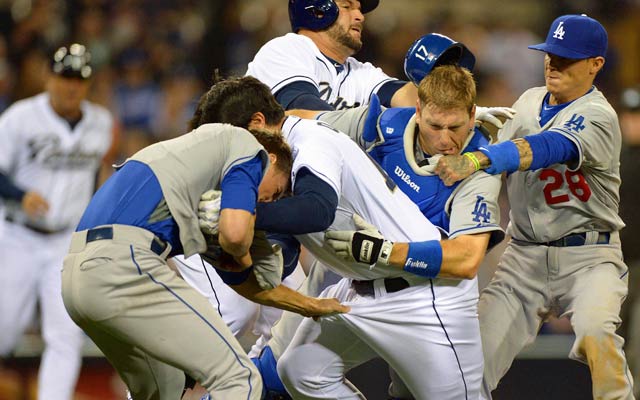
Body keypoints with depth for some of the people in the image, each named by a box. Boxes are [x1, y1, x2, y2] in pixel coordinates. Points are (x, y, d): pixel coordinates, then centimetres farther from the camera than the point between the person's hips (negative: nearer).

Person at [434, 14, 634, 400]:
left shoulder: (598, 116, -13)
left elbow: (546, 148, -30)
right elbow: (502, 155, 19)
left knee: (594, 329, -32)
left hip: (587, 255, -6)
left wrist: (477, 160, -45)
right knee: (476, 352, -7)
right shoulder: (529, 101, 10)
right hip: (525, 253, 6)